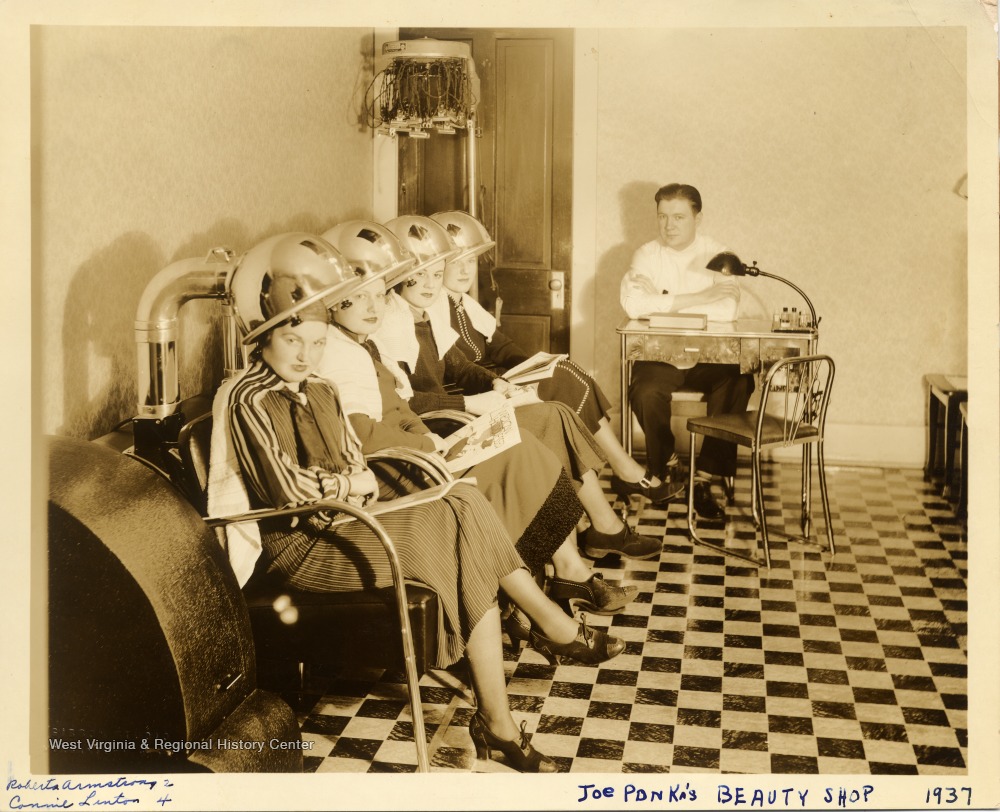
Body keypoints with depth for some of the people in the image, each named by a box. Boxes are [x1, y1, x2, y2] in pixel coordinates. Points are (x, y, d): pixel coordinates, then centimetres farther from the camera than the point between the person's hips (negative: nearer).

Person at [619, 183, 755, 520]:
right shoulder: (647, 254, 3)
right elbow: (634, 305, -18)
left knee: (739, 383, -29)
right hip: (659, 354, 0)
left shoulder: (717, 254, 0)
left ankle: (704, 478, -15)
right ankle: (666, 464, 0)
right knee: (645, 391, -31)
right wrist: (700, 297, -17)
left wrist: (662, 299, -17)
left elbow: (727, 310, -18)